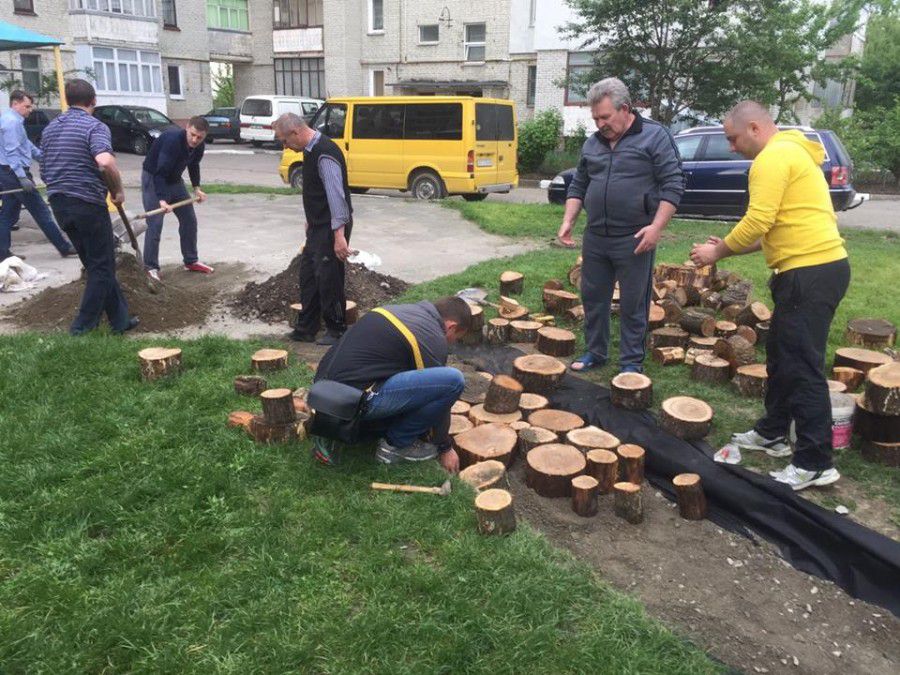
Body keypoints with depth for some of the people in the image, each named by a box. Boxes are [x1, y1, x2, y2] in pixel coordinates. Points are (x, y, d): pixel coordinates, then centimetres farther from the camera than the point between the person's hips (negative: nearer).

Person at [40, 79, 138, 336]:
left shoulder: (50, 128, 14)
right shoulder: (95, 126, -10)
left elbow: (44, 171, 19)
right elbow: (105, 161, -29)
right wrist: (118, 190, -15)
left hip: (59, 205, 8)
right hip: (88, 204, -7)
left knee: (96, 264, 14)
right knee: (102, 267, 5)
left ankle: (120, 319, 19)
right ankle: (83, 325, 7)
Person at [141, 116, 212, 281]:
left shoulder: (199, 146, -9)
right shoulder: (172, 140, -32)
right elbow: (160, 172, -37)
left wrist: (196, 187, 1)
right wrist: (162, 199, -47)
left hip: (174, 180, 7)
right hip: (153, 178, -7)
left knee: (189, 219, 8)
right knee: (155, 224, -12)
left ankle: (191, 261, 21)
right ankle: (150, 267, -3)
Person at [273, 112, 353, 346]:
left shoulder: (325, 154, -22)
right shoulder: (311, 150, 9)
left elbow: (336, 194, -26)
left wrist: (339, 235, -28)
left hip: (331, 227, -10)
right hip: (318, 225, 10)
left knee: (328, 277, -2)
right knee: (308, 274, 14)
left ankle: (337, 331, 14)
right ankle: (305, 329, 24)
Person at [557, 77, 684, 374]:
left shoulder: (654, 136, -5)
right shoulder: (593, 143, 11)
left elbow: (673, 185, -9)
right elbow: (578, 186, 18)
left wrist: (656, 227, -18)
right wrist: (568, 221, 6)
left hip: (634, 239, -5)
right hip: (595, 237, 6)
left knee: (633, 304, 3)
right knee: (593, 297, 12)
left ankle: (632, 361, 15)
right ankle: (595, 352, 28)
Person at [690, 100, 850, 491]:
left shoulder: (773, 158, -12)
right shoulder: (791, 153, 21)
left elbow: (757, 222, -19)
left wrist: (717, 252, -5)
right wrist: (729, 247, 16)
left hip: (811, 272, -11)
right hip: (815, 267, 11)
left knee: (801, 365, -7)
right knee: (781, 356, 19)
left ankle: (815, 463, 0)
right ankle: (772, 433, 32)